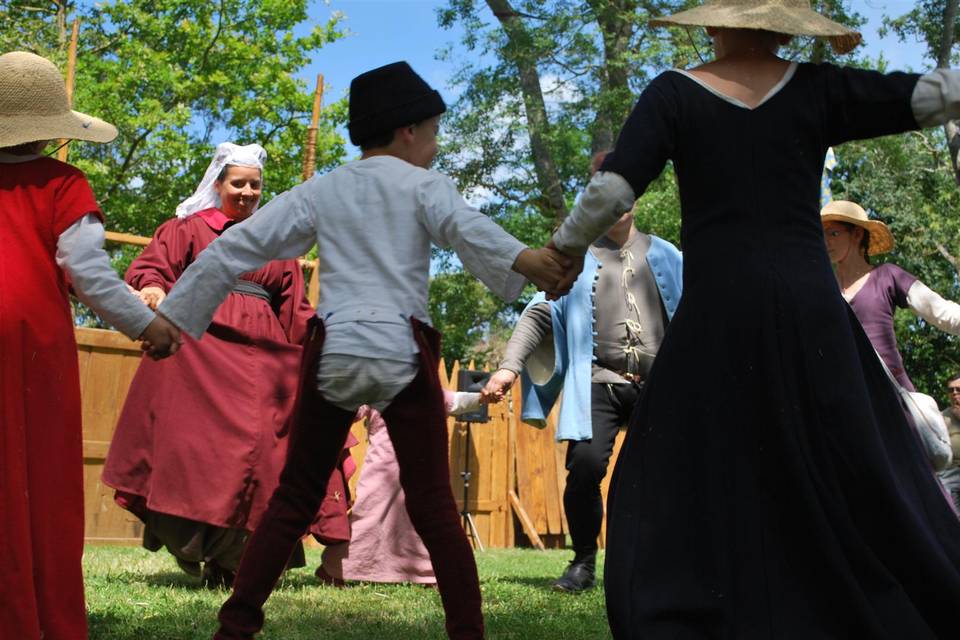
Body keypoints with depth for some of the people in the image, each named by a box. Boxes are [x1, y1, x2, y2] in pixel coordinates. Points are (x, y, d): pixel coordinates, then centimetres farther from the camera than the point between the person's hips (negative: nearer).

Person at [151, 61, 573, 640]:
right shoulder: (423, 185, 4)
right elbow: (466, 227, -18)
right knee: (432, 504, 5)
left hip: (332, 351, 3)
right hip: (402, 353, -3)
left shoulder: (320, 191, 14)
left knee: (295, 497, 12)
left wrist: (174, 316, 17)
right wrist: (523, 260, -36)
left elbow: (236, 248, 12)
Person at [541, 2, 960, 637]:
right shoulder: (816, 89, 6)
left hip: (718, 319, -1)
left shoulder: (673, 94, 2)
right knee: (863, 484, 11)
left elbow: (612, 193, -7)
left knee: (679, 486, 8)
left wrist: (562, 254, 9)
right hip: (809, 313, 2)